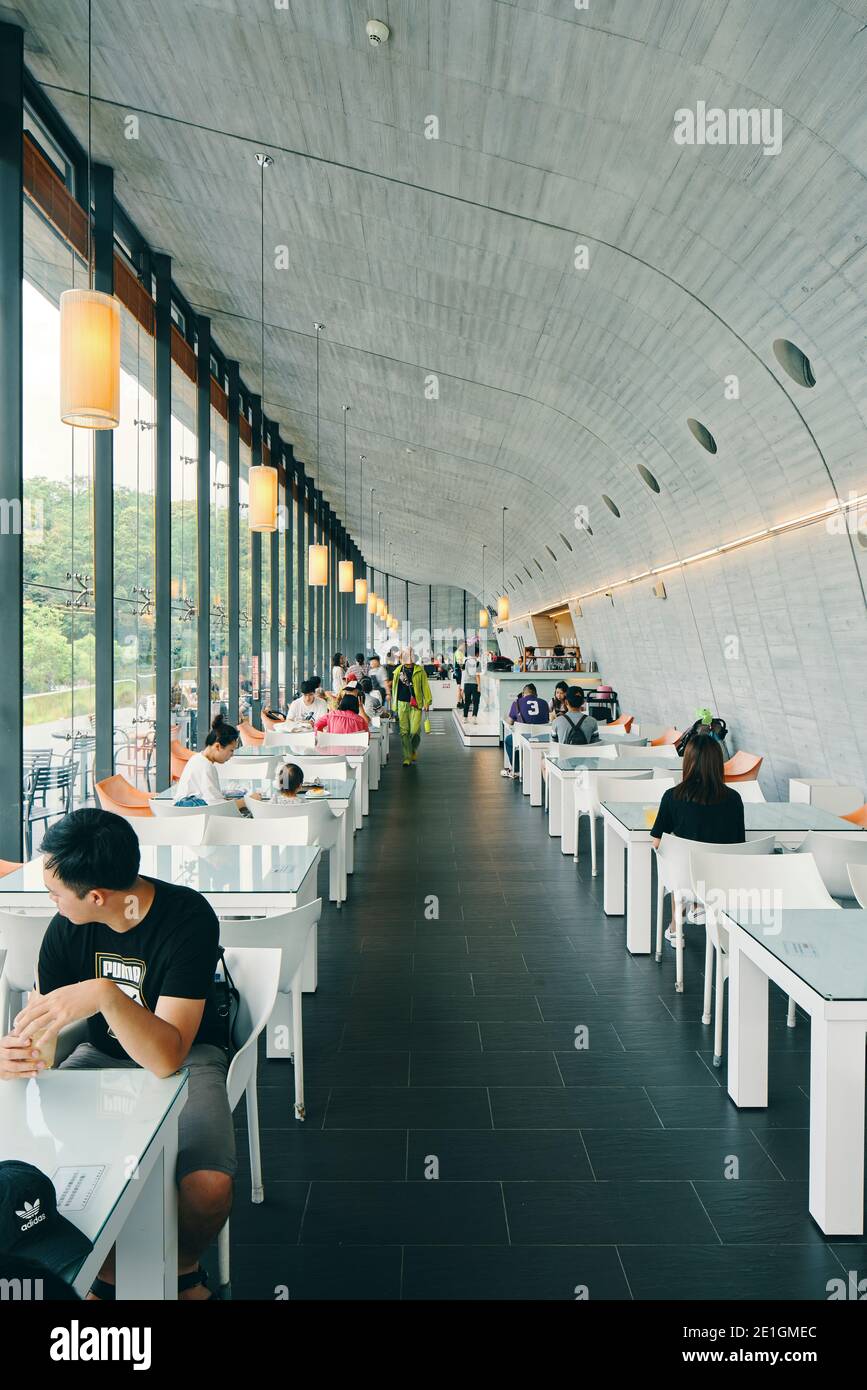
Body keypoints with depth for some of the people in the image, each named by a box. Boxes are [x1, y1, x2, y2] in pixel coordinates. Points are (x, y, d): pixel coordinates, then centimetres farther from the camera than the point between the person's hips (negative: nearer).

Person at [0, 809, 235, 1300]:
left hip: (189, 1057, -4)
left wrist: (106, 994, -50)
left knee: (209, 1188, -28)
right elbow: (41, 1032, -7)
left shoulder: (188, 918, -28)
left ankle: (185, 1268, 9)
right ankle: (107, 1272, 8)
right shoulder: (67, 928, -12)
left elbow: (167, 1057, -34)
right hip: (104, 1055, 5)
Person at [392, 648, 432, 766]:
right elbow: (394, 687, 16)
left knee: (415, 731, -8)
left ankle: (414, 749, 21)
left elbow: (425, 686, 4)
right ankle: (407, 757, 7)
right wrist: (394, 705, 15)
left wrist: (427, 702, -1)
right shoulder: (398, 671, 10)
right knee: (404, 731, 0)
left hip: (415, 704, -2)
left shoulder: (419, 670, 2)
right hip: (402, 704, 2)